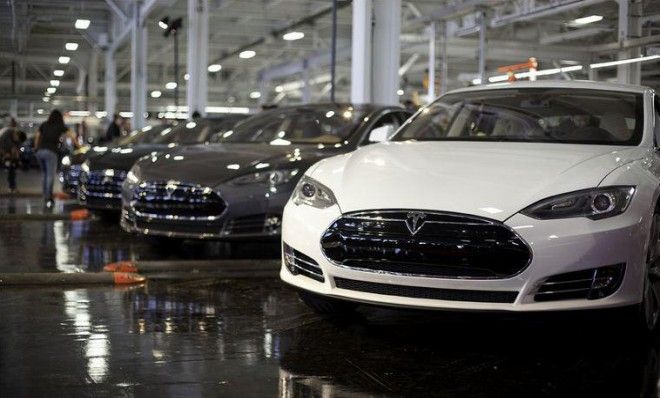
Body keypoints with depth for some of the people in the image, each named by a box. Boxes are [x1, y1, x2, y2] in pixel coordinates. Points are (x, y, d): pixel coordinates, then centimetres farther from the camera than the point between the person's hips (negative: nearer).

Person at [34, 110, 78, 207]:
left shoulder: (43, 125, 18)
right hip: (50, 152, -4)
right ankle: (48, 198, -17)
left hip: (40, 151, 4)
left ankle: (46, 196, 19)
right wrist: (77, 145, 21)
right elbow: (72, 136, 8)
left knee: (44, 174, 19)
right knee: (50, 175, -6)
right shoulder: (61, 126, 10)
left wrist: (36, 148, 22)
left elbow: (37, 137, 15)